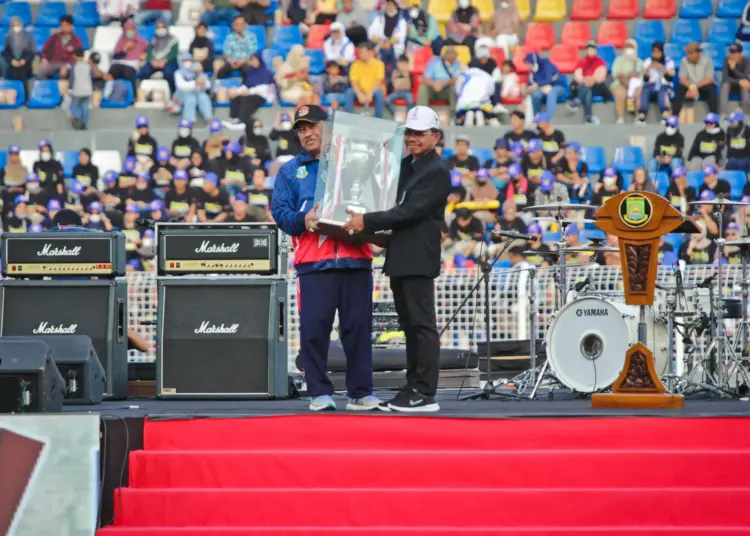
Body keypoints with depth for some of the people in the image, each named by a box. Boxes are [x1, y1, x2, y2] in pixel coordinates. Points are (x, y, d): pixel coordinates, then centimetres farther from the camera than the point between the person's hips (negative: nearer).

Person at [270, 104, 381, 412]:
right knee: (314, 328, -4)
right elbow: (279, 210, 5)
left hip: (356, 258, 1)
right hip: (313, 261, -1)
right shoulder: (290, 171, 15)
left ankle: (361, 392, 7)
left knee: (358, 326, 1)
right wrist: (302, 220, -15)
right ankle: (319, 392, 4)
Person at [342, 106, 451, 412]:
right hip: (400, 258, 9)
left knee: (422, 324, -7)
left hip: (418, 259, -9)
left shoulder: (437, 172, -11)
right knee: (410, 326, 11)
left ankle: (425, 394, -7)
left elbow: (410, 211, -19)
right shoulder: (406, 165, 18)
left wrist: (367, 222, -21)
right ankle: (413, 388, 15)